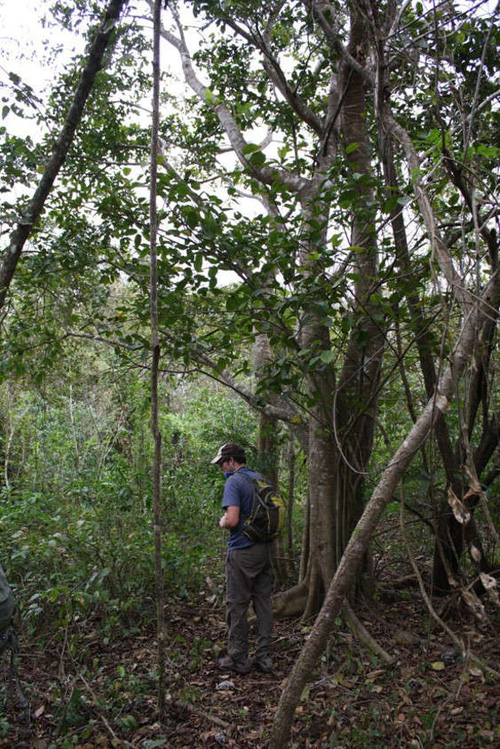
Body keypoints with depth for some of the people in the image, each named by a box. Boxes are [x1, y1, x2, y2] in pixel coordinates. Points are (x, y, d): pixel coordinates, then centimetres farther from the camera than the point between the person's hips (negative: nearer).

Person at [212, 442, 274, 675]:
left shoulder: (234, 482, -13)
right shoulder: (262, 479, 11)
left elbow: (232, 520, -23)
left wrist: (222, 522, -2)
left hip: (242, 551, -7)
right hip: (266, 549, 8)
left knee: (237, 605, 4)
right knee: (263, 602, 12)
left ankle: (238, 659, 14)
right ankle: (264, 657, 18)